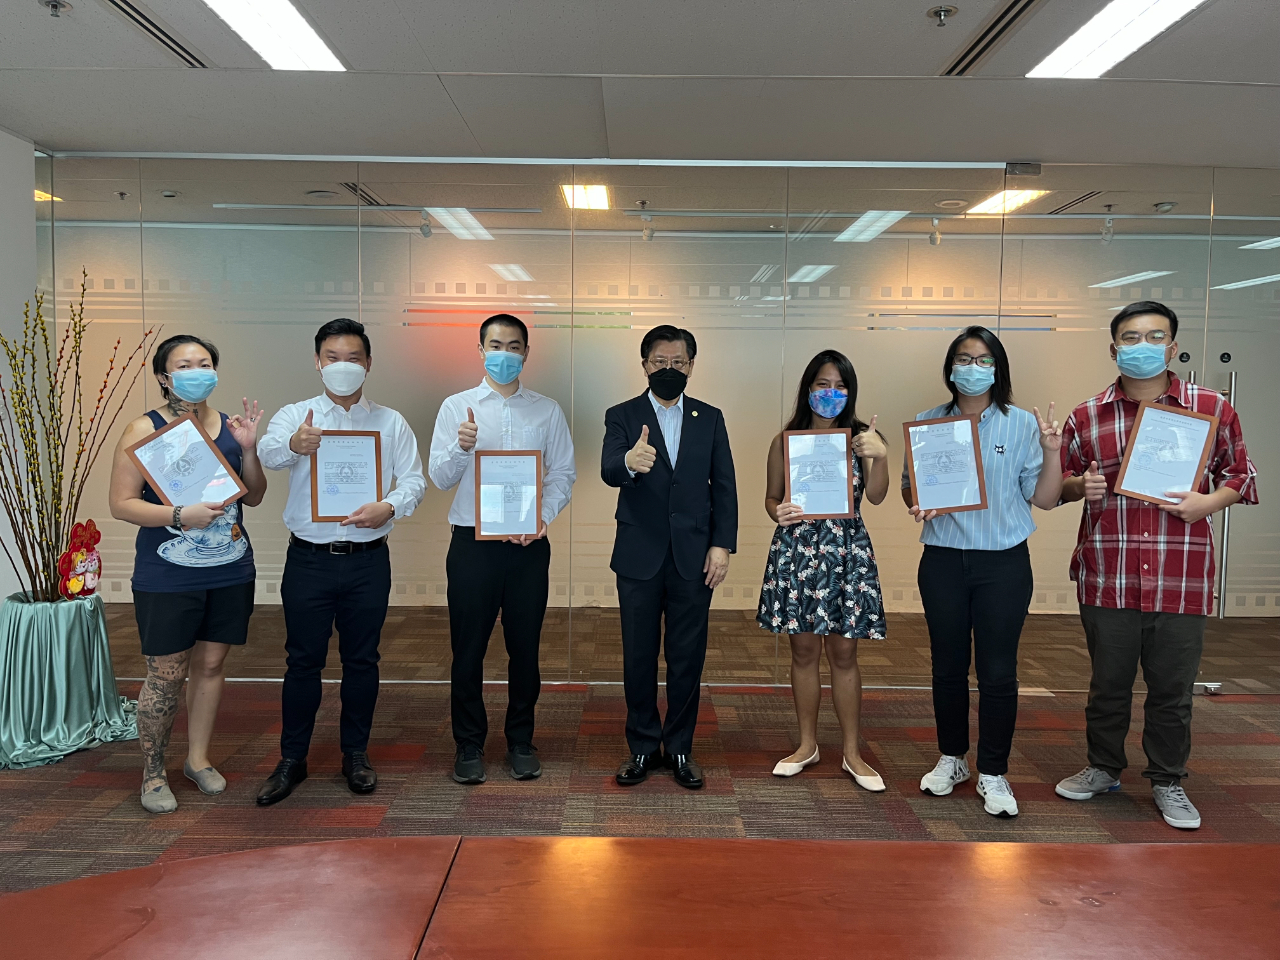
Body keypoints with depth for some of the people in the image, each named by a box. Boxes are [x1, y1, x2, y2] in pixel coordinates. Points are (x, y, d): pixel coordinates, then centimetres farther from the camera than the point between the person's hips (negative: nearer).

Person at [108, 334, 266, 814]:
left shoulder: (230, 426, 5)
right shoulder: (145, 429, -7)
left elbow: (253, 496, 8)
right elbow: (121, 503, -9)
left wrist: (248, 449, -8)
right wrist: (180, 516, -22)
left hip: (230, 573, 4)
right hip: (167, 579, -4)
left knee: (210, 664, 13)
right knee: (166, 674, 3)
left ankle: (199, 758, 30)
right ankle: (152, 773, 21)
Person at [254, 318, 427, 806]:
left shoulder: (391, 422, 7)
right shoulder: (295, 415, 4)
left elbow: (414, 481, 0)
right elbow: (269, 451, -17)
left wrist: (388, 507, -21)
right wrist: (293, 444, -41)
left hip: (367, 560, 1)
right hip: (309, 559, -1)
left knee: (362, 660, 10)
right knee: (303, 661, 6)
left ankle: (356, 754, 25)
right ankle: (292, 759, 21)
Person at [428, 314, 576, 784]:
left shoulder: (547, 410, 7)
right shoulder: (456, 407, 4)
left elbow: (564, 473, 4)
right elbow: (439, 478, -1)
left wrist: (543, 515, -12)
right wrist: (461, 447, -21)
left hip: (528, 545, 1)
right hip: (472, 543, -1)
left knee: (525, 647, 9)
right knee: (468, 648, 5)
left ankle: (521, 741, 25)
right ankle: (469, 745, 21)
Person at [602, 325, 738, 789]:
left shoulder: (710, 418, 8)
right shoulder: (622, 416, 1)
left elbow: (724, 486, 6)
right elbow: (608, 471, -16)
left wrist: (722, 544, -4)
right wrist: (629, 461, -40)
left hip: (693, 556, 1)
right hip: (639, 557, -1)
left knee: (688, 657, 7)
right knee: (638, 656, 8)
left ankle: (680, 747, 23)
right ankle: (643, 746, 24)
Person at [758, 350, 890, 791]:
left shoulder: (860, 438, 3)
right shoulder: (786, 440, 5)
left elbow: (876, 496, -9)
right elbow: (771, 496, 10)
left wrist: (880, 456, -25)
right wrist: (779, 513, -11)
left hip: (846, 552, 0)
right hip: (796, 550, 1)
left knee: (844, 654, 5)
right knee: (804, 651, 9)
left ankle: (852, 753, 19)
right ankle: (807, 744, 25)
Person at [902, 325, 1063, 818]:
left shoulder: (1022, 424, 0)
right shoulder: (928, 422, 5)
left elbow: (1044, 499, -1)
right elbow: (908, 486, 9)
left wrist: (1052, 452, -16)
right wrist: (917, 505, -12)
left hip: (1003, 563, -2)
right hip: (943, 560, 2)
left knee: (998, 671, 2)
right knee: (948, 666, 12)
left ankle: (993, 773, 18)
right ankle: (951, 758, 30)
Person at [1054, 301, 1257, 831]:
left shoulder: (1213, 408, 2)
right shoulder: (1086, 417, 4)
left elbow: (1240, 471, 10)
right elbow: (1059, 485, 13)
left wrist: (1210, 501, -9)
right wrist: (1081, 485, -9)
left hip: (1182, 579, 0)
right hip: (1107, 577, 1)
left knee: (1172, 688, 11)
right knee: (1108, 683, 14)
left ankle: (1168, 782, 30)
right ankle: (1103, 768, 33)